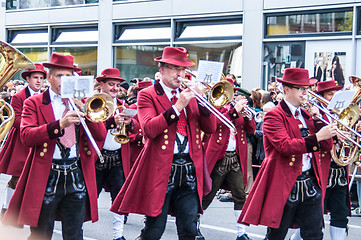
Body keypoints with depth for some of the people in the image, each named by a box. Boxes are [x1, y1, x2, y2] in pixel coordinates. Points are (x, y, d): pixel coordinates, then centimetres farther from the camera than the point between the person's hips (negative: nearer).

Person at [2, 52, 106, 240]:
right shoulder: (34, 103, 2)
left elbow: (101, 135, 5)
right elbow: (26, 136, -14)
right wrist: (60, 125, -25)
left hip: (77, 179, 3)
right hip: (46, 178, -2)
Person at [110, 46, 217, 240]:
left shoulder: (189, 96, 17)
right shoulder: (148, 95, 1)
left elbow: (210, 129, 9)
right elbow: (148, 129, -16)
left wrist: (201, 100, -5)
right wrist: (178, 106, -19)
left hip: (190, 171, 5)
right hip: (161, 170, -4)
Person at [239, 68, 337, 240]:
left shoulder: (306, 115, 15)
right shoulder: (274, 116, -6)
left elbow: (326, 146, 10)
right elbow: (285, 146, -22)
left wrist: (318, 120, -1)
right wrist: (317, 137, -27)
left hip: (311, 185, 6)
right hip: (284, 185, -6)